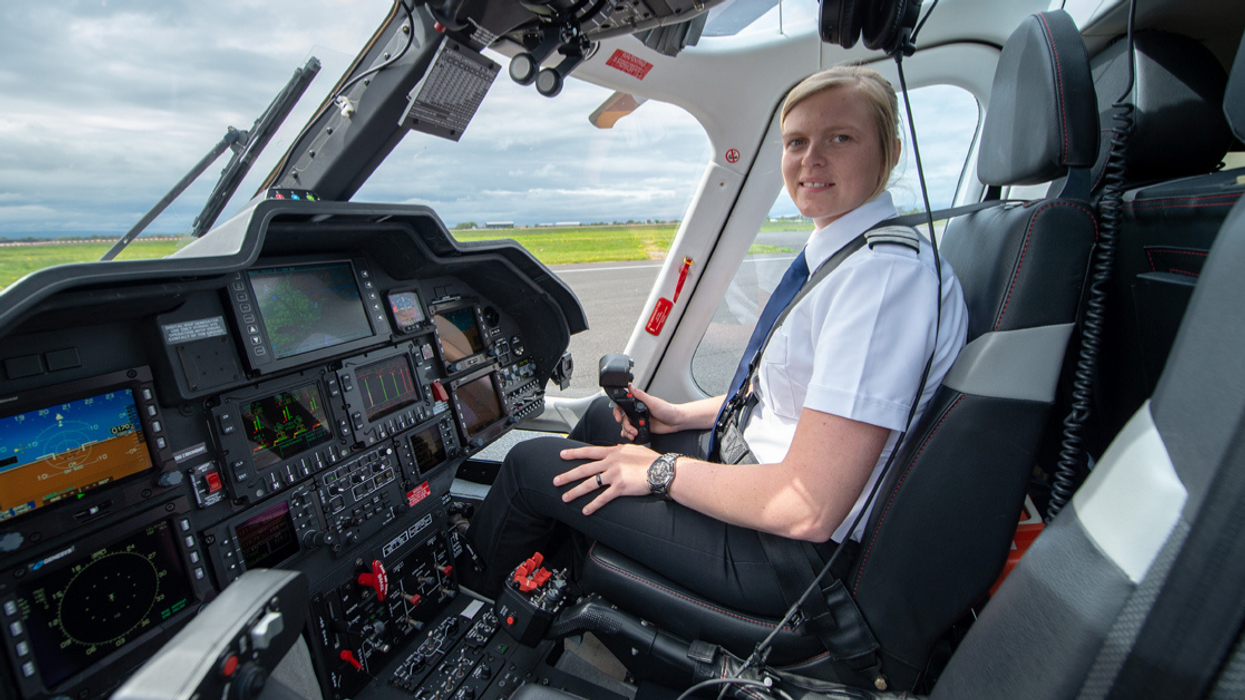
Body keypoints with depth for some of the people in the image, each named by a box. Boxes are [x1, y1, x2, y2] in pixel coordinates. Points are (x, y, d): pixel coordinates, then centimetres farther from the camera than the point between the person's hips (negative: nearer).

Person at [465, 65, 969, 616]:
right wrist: (685, 416, 6)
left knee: (530, 464, -5)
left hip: (800, 551, -9)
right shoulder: (841, 253, 5)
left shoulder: (886, 273, -27)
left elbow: (808, 509, -30)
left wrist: (661, 472, -17)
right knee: (603, 416, 21)